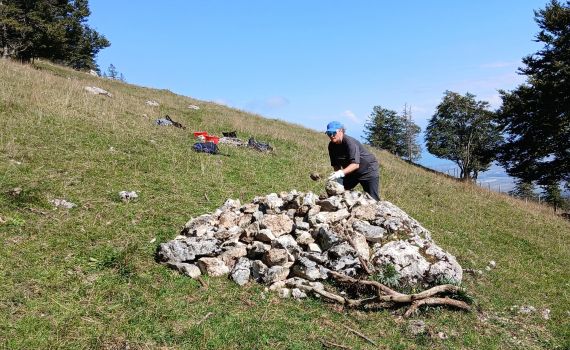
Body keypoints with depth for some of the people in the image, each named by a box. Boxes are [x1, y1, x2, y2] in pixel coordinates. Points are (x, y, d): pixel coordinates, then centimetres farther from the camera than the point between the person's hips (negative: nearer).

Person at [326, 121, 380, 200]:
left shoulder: (349, 142, -29)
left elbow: (355, 164, -39)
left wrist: (341, 173, -51)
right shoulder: (332, 146, -6)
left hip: (368, 170, -7)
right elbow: (336, 164, -2)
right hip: (351, 172, 7)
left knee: (373, 199, -9)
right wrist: (338, 177, -16)